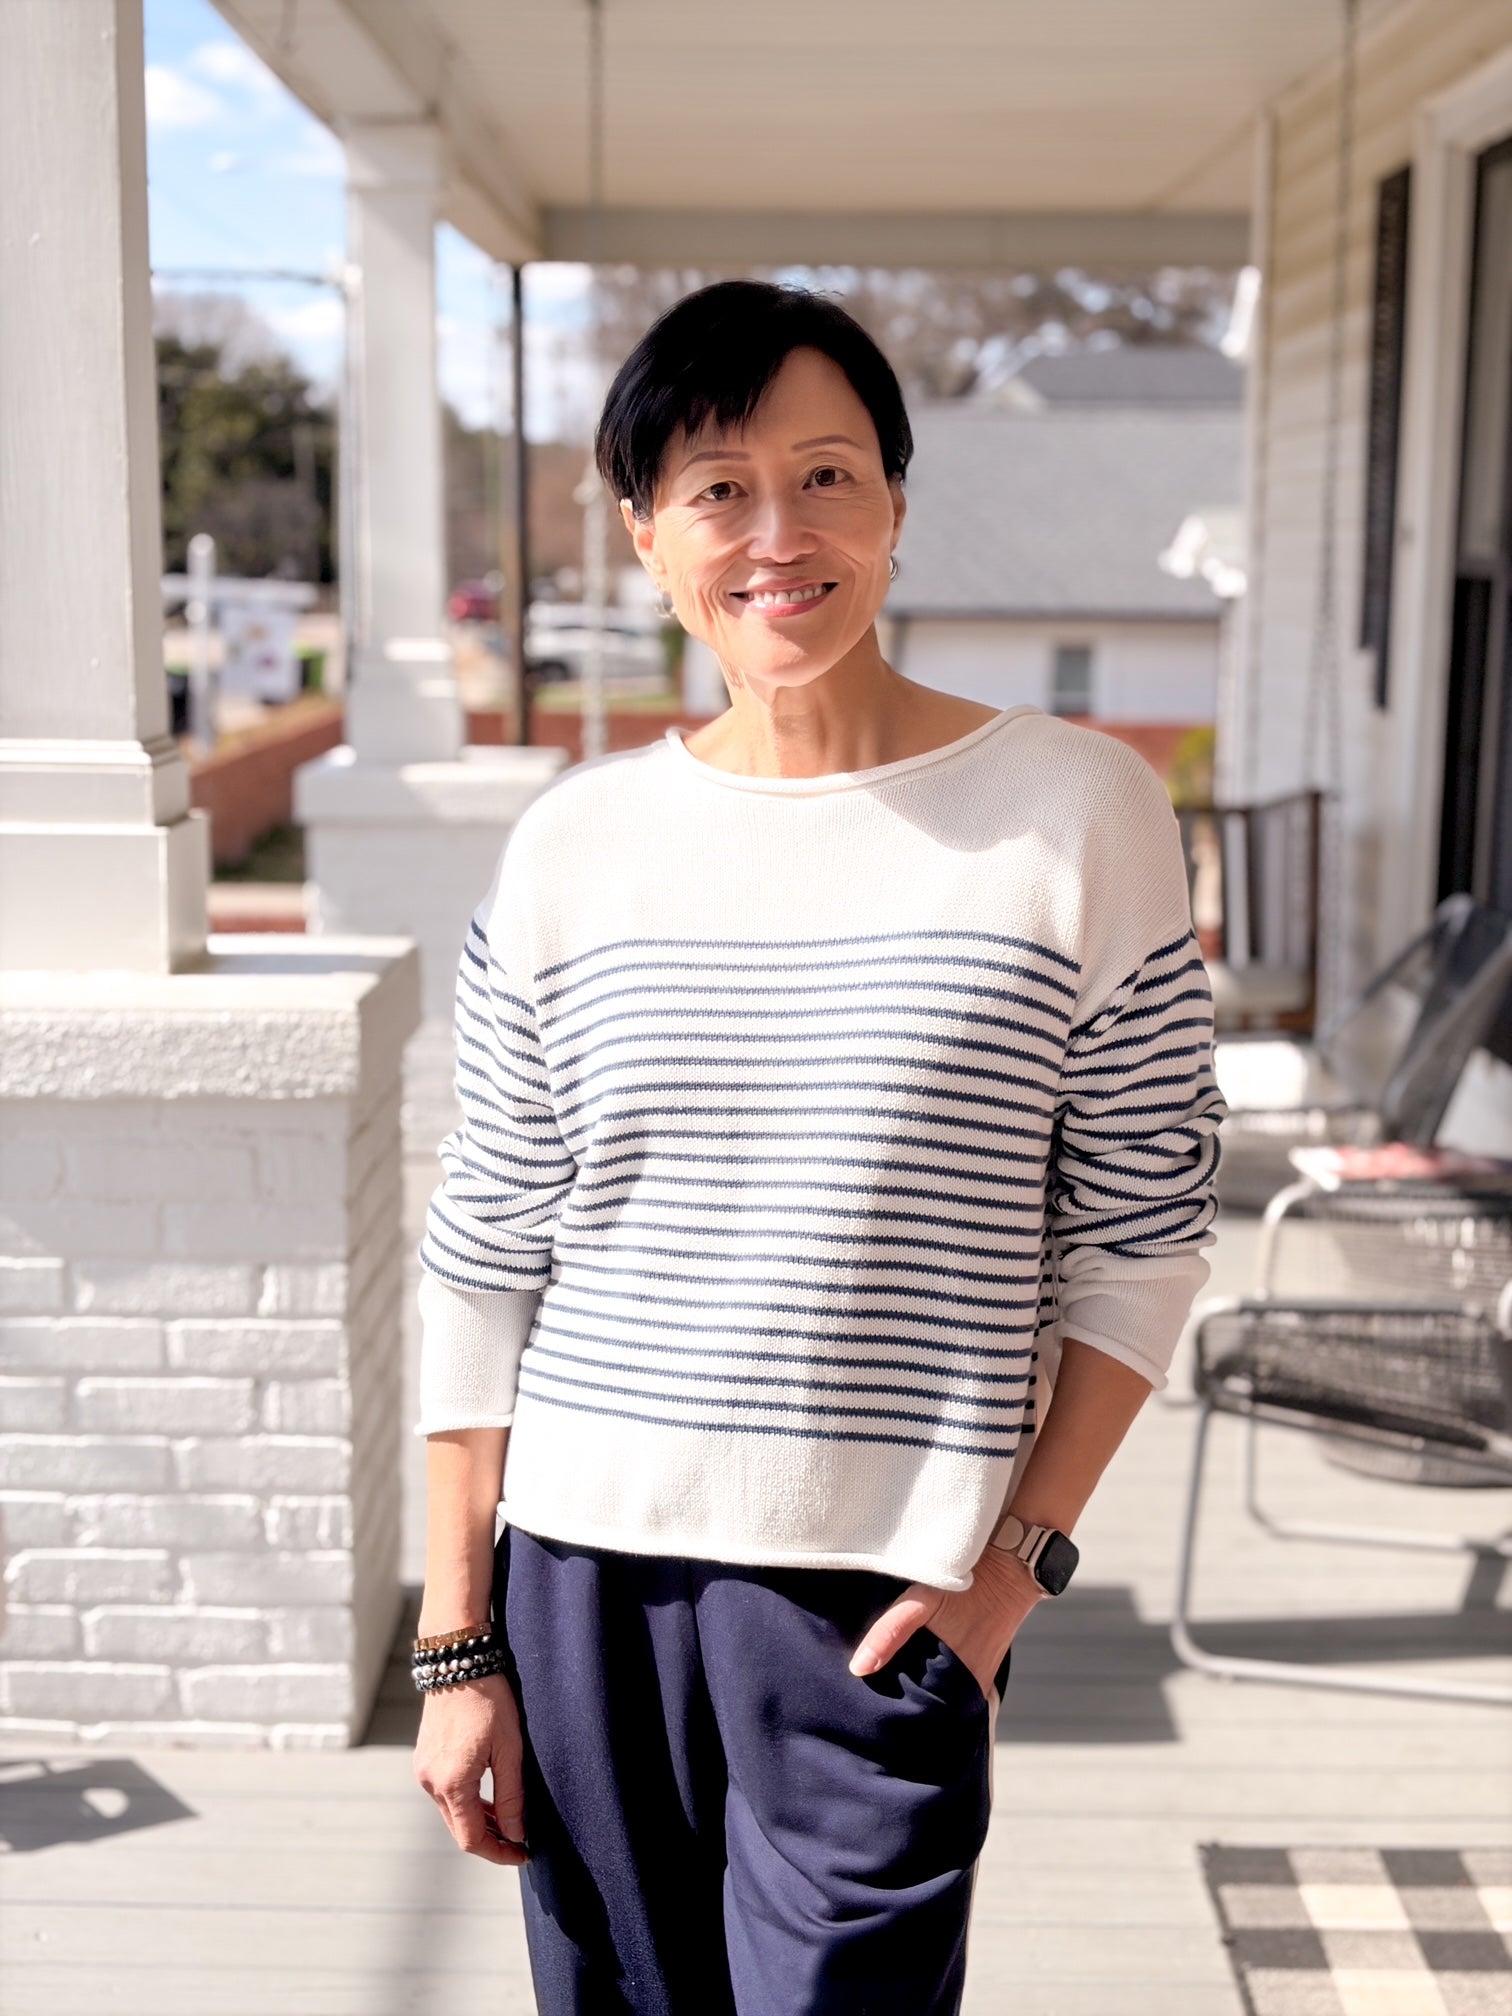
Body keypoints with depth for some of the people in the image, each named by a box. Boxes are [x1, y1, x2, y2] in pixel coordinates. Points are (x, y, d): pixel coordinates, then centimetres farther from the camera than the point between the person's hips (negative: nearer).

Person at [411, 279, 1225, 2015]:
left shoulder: (1077, 813, -3)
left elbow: (1140, 1234, 1)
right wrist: (458, 1646, 4)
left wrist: (1023, 1555, -7)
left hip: (880, 1601, -2)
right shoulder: (576, 843, 2)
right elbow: (485, 1263, 5)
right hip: (584, 1569, 3)